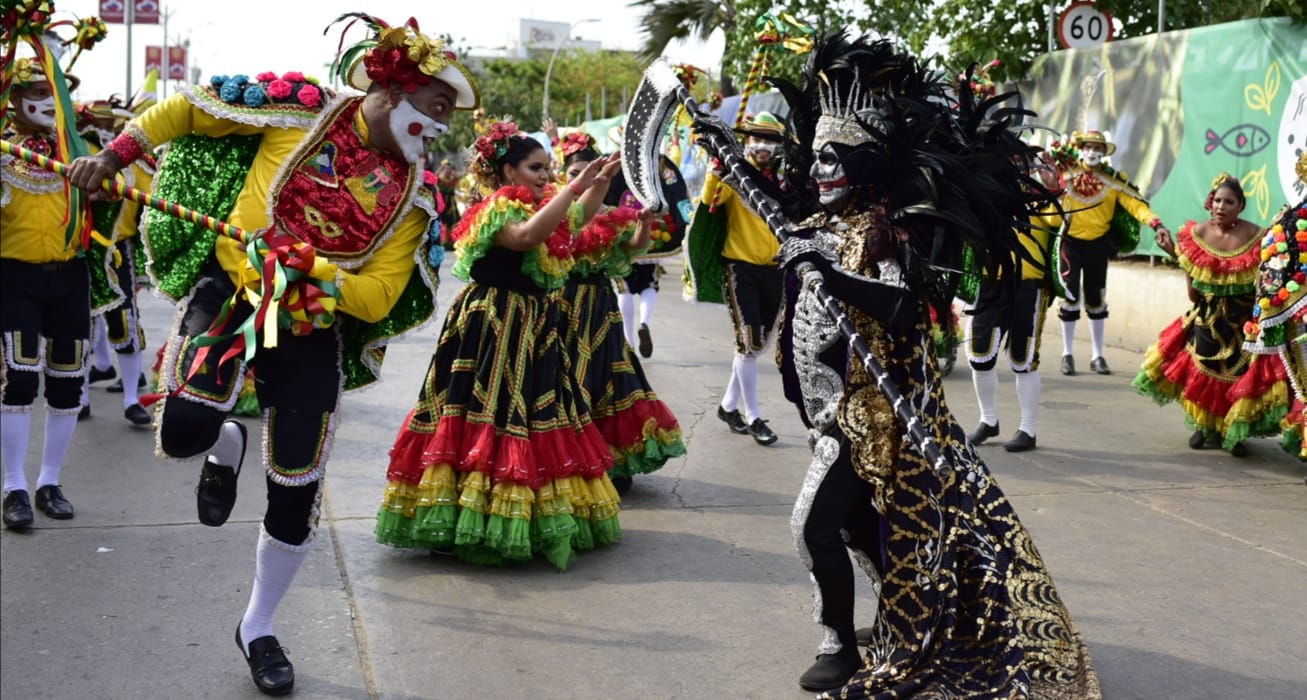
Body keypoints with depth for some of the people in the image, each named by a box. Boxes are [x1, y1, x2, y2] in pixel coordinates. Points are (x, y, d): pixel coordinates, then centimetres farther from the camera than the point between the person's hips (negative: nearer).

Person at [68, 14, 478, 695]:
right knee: (185, 428, -29)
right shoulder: (300, 107, -9)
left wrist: (309, 265, -23)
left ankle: (258, 627, 29)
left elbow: (376, 300, -7)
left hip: (312, 331, 3)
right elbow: (186, 108, 2)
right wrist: (111, 156, -3)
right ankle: (226, 444, 12)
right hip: (233, 289, -2)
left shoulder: (411, 196, -2)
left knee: (296, 491, 4)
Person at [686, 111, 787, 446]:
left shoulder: (783, 177, 8)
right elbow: (710, 200, -25)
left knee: (758, 342, 13)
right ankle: (753, 418, -1)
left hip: (773, 268, 6)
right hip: (740, 266, -5)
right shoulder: (735, 173, -6)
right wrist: (717, 167, -39)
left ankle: (729, 405, 28)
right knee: (749, 341, -9)